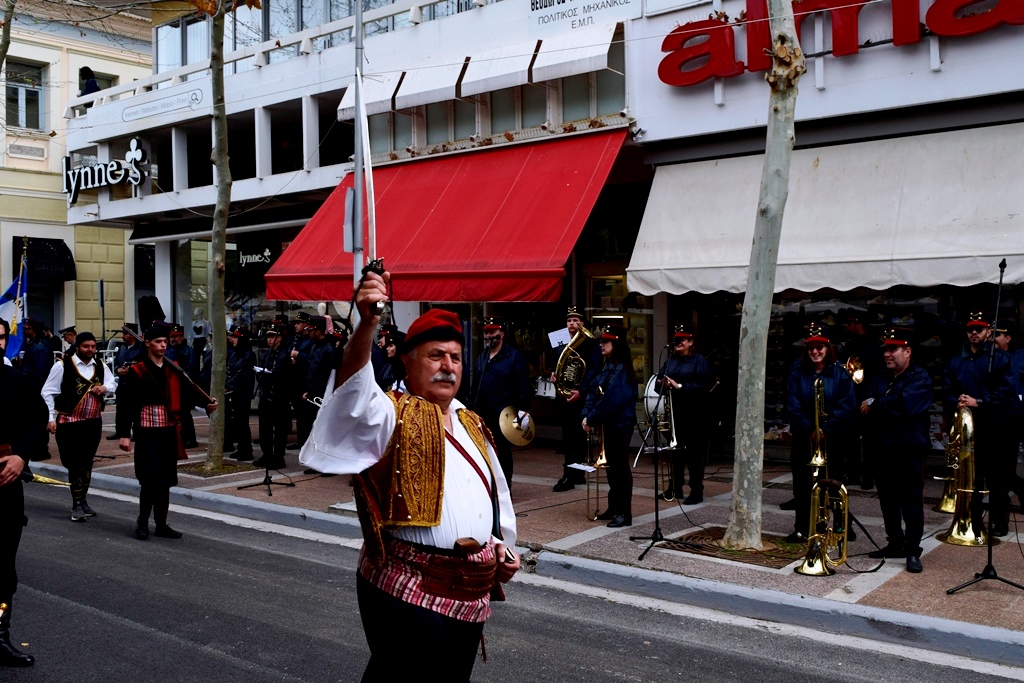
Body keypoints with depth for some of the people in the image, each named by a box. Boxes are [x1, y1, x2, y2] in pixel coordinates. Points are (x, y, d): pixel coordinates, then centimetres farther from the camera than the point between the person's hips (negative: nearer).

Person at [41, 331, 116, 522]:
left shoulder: (100, 366, 7)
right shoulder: (63, 365, -9)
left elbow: (113, 384, 18)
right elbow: (48, 392, -6)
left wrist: (105, 388, -6)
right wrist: (50, 418, -10)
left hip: (93, 423, 5)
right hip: (69, 423, -5)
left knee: (86, 463, 13)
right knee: (75, 463, -5)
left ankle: (82, 501, 25)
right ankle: (77, 504, 4)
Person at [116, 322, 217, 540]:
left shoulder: (174, 370, 9)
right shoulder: (136, 372, -6)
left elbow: (188, 395, 7)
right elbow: (125, 405, -8)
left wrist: (206, 405, -11)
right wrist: (124, 434, -12)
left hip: (169, 432, 5)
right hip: (147, 433, -5)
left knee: (165, 480, 10)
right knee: (151, 478, -9)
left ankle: (161, 525, 19)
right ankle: (143, 523, 10)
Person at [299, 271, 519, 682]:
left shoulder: (472, 425, 15)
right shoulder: (393, 417, -7)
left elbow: (496, 492, 25)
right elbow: (355, 391, -29)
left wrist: (504, 543, 10)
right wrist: (367, 323, -45)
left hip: (470, 592, 7)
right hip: (408, 589, -7)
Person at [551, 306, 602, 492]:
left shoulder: (591, 344, -6)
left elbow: (594, 370, -15)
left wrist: (580, 390, -24)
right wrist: (554, 375, -3)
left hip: (581, 396, -7)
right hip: (564, 395, 7)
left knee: (575, 435, -7)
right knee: (571, 435, 11)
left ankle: (569, 476, -6)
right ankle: (578, 474, 20)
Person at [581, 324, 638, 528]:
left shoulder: (622, 370, -18)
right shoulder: (607, 367, 12)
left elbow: (611, 400, -24)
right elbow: (593, 391, 9)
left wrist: (592, 419, -17)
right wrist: (586, 415, -4)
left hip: (620, 425, -9)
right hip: (609, 424, 9)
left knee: (620, 467, -4)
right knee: (611, 466, 15)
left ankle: (624, 513, 2)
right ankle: (614, 507, 26)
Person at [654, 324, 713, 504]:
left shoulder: (699, 361, -5)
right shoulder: (670, 361, 14)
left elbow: (703, 386, -16)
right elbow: (658, 383, 13)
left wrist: (679, 386, -21)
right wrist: (662, 383, -10)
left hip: (693, 415, -6)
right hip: (674, 413, 6)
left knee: (694, 453, -2)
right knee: (675, 451, 14)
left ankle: (696, 492, 5)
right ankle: (675, 488, 25)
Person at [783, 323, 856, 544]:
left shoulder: (840, 374, -1)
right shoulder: (797, 375, 3)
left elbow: (847, 407, -8)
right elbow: (793, 407, -5)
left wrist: (826, 430, -17)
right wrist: (810, 430, -17)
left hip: (833, 439, -1)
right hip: (803, 439, 2)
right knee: (802, 485, 5)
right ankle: (801, 529, 14)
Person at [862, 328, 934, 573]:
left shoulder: (920, 378, -4)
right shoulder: (879, 379, 15)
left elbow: (906, 404, -23)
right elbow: (866, 410, 1)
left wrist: (875, 404, -11)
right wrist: (890, 410, -17)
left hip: (909, 449, -6)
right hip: (882, 449, 6)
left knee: (912, 502, -2)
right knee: (888, 500, 12)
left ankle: (913, 552, 2)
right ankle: (895, 544, 24)